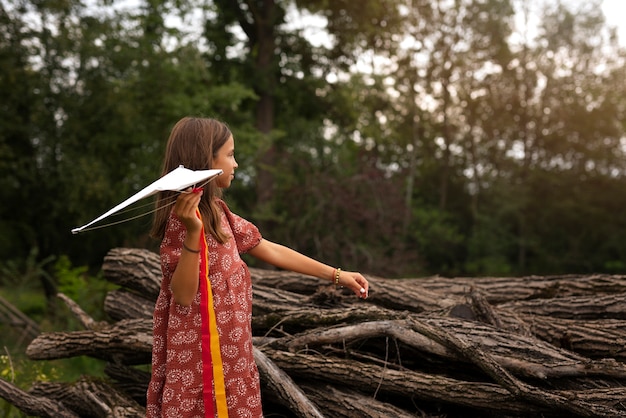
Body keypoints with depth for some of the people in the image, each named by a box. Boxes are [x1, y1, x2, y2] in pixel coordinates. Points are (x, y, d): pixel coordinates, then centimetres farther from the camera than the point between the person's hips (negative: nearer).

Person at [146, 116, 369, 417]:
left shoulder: (216, 211, 9)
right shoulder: (183, 215, -17)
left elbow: (271, 251, 14)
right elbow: (183, 294, -22)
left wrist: (336, 275, 16)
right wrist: (192, 232, -35)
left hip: (226, 348, 9)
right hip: (201, 352, -9)